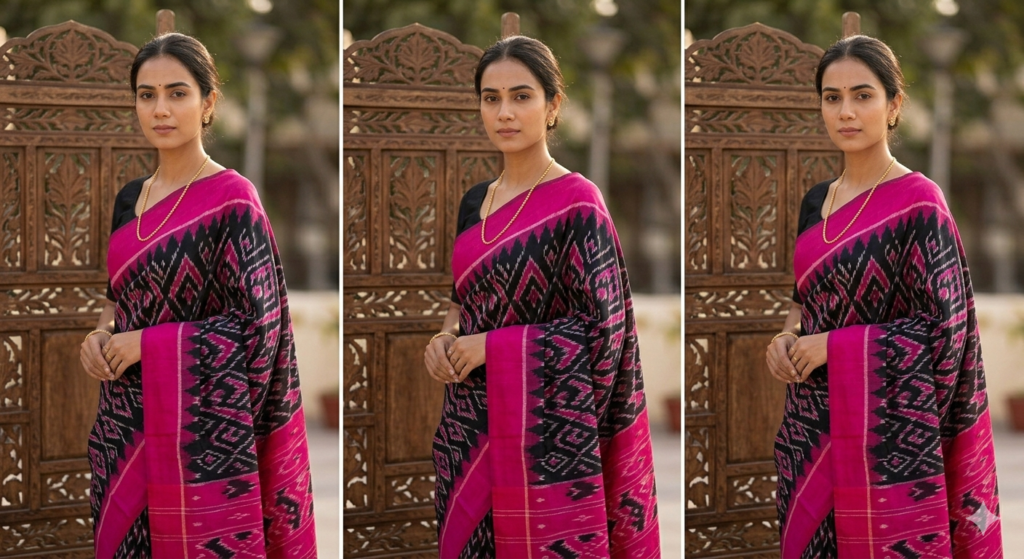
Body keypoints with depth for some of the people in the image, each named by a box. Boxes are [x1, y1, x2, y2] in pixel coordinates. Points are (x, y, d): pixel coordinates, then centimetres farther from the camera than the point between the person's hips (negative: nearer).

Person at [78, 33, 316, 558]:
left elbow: (258, 326, -15)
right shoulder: (130, 198, 10)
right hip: (126, 420, 7)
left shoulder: (232, 200, -11)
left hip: (200, 424, -6)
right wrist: (102, 333, -1)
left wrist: (147, 344, -15)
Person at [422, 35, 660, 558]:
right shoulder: (475, 202, 10)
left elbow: (603, 331, -15)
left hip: (545, 431, -7)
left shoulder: (576, 205, -11)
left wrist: (492, 347, -16)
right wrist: (446, 336, -1)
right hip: (470, 425, 7)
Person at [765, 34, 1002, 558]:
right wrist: (788, 336, -1)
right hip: (811, 421, 7)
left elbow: (946, 331, -15)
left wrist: (834, 346, -15)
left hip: (886, 426, -7)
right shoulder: (817, 201, 9)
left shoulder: (918, 205, -11)